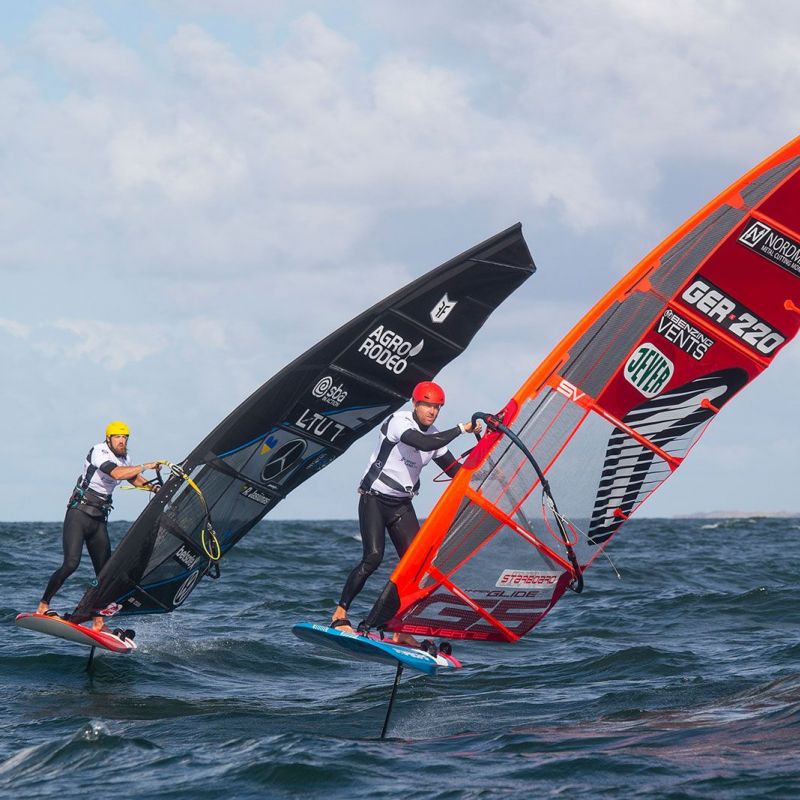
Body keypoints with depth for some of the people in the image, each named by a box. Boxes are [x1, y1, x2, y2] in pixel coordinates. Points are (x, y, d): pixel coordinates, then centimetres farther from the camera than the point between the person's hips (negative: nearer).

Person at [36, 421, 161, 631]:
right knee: (71, 564, -21)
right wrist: (146, 466, -22)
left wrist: (152, 487, 6)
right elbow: (117, 474, -27)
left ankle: (98, 623, 7)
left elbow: (135, 479, 25)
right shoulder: (99, 452, -13)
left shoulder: (123, 460, 12)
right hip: (78, 515, -8)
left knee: (105, 571, 3)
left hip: (99, 520, 8)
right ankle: (43, 607, -10)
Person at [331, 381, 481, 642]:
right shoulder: (397, 422, -16)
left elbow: (456, 470, 11)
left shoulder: (435, 435, 6)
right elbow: (423, 443, -34)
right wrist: (461, 429, -30)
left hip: (402, 505, 7)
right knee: (373, 557, -22)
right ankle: (340, 614, -12)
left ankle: (401, 630, -3)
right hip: (374, 500, -7)